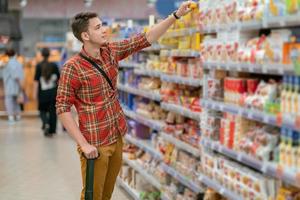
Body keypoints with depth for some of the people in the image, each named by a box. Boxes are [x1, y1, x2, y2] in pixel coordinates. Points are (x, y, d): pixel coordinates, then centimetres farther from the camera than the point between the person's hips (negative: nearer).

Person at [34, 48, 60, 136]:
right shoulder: (54, 65, -3)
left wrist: (35, 93, -4)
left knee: (43, 110, 13)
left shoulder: (39, 66, -7)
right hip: (53, 92, 1)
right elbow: (58, 79, 3)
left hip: (42, 92, -1)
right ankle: (51, 130, 10)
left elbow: (36, 80, -8)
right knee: (52, 111, 10)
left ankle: (46, 123, -13)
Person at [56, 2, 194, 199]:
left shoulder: (111, 51, 2)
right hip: (95, 144, -6)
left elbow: (146, 39, 5)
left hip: (117, 137, 7)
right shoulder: (73, 67, -17)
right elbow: (63, 108, -16)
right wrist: (83, 144, -20)